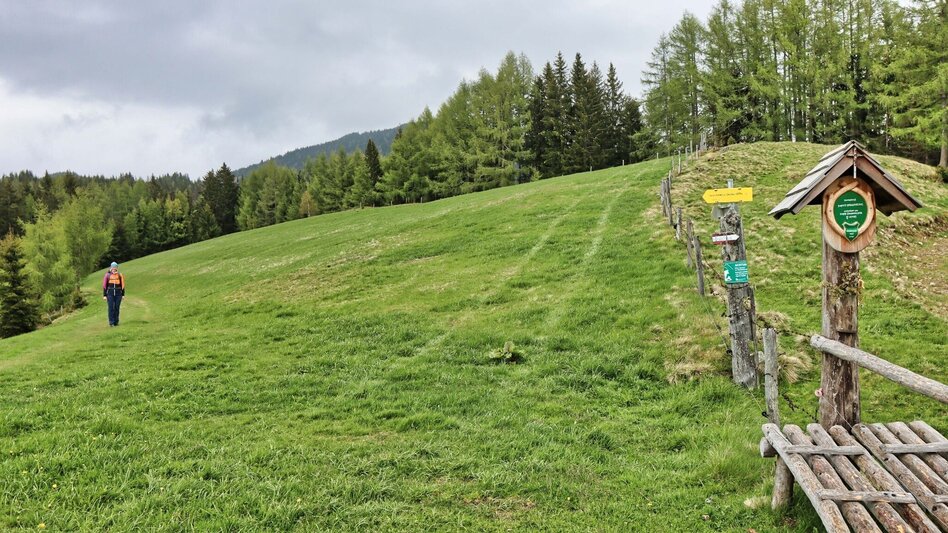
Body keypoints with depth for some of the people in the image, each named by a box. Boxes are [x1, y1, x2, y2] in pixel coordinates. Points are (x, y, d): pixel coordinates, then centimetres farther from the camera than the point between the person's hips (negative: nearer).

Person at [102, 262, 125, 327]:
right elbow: (104, 285, 1)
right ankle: (111, 322, -3)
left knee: (117, 308, 3)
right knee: (111, 308, -5)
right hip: (110, 294, -1)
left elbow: (122, 285, 8)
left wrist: (123, 295, 6)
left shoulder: (120, 276, 2)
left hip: (118, 294, 1)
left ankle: (116, 322, 10)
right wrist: (104, 295, -3)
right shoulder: (107, 275, -2)